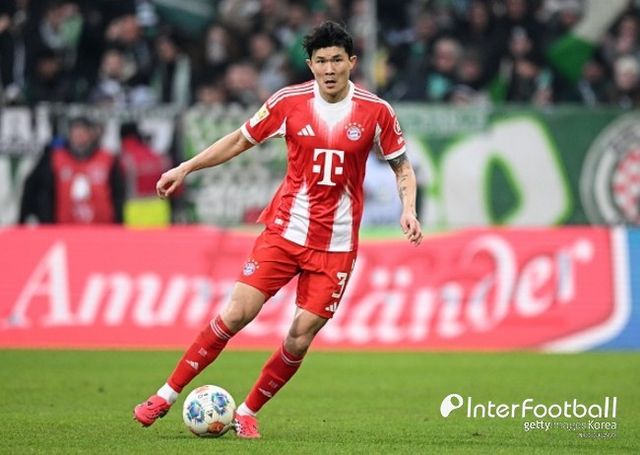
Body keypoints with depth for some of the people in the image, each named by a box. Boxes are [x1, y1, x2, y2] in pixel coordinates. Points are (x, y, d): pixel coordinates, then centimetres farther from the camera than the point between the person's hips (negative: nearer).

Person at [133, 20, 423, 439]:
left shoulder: (376, 111, -4)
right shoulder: (289, 102, -4)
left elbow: (402, 166, 9)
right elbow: (241, 140, 10)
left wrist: (408, 209, -7)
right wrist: (186, 168, 6)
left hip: (336, 244, 0)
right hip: (284, 231, 0)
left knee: (301, 338, -4)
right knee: (236, 313, -9)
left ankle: (248, 413, 15)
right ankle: (166, 396, 0)